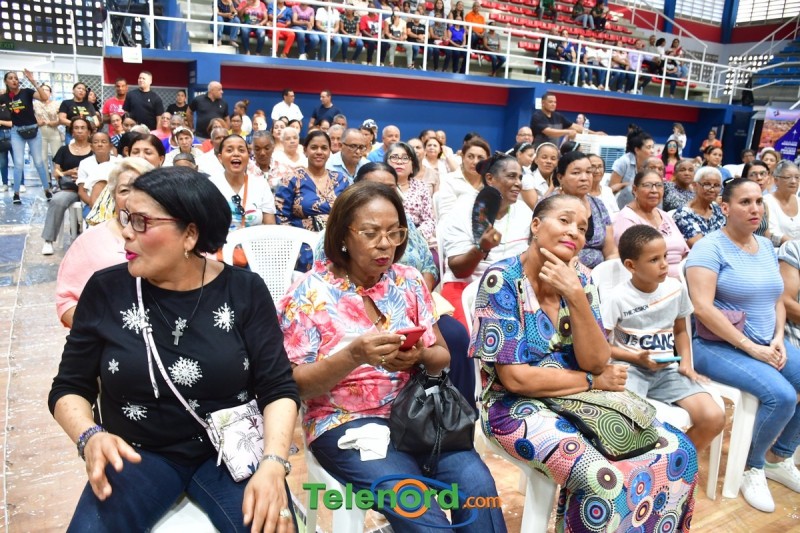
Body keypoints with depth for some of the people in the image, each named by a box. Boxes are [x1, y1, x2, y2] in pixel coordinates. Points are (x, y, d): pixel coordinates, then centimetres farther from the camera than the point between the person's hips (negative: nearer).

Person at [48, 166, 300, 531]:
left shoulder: (244, 291, -6)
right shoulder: (106, 291, -3)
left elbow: (278, 388, -7)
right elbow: (69, 388, 4)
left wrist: (273, 463, -23)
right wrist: (90, 437, -18)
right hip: (137, 454, 1)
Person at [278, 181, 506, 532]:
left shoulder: (409, 281, 5)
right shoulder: (310, 293, -7)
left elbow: (441, 357, 9)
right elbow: (295, 384, -8)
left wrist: (419, 355, -16)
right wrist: (354, 355, -24)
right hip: (344, 422, -3)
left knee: (478, 485, -20)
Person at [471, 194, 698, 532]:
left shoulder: (579, 278, 1)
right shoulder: (502, 280, -17)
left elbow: (596, 362, -8)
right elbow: (516, 378, -20)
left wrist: (576, 296, -21)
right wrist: (594, 380, -10)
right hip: (517, 405, -6)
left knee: (678, 452, -5)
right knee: (604, 481, -28)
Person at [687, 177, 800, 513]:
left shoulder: (766, 247, 11)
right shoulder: (711, 247, -13)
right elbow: (702, 308, -22)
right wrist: (750, 347, -20)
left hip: (767, 343, 8)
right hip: (718, 346, -8)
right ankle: (752, 468, 1)